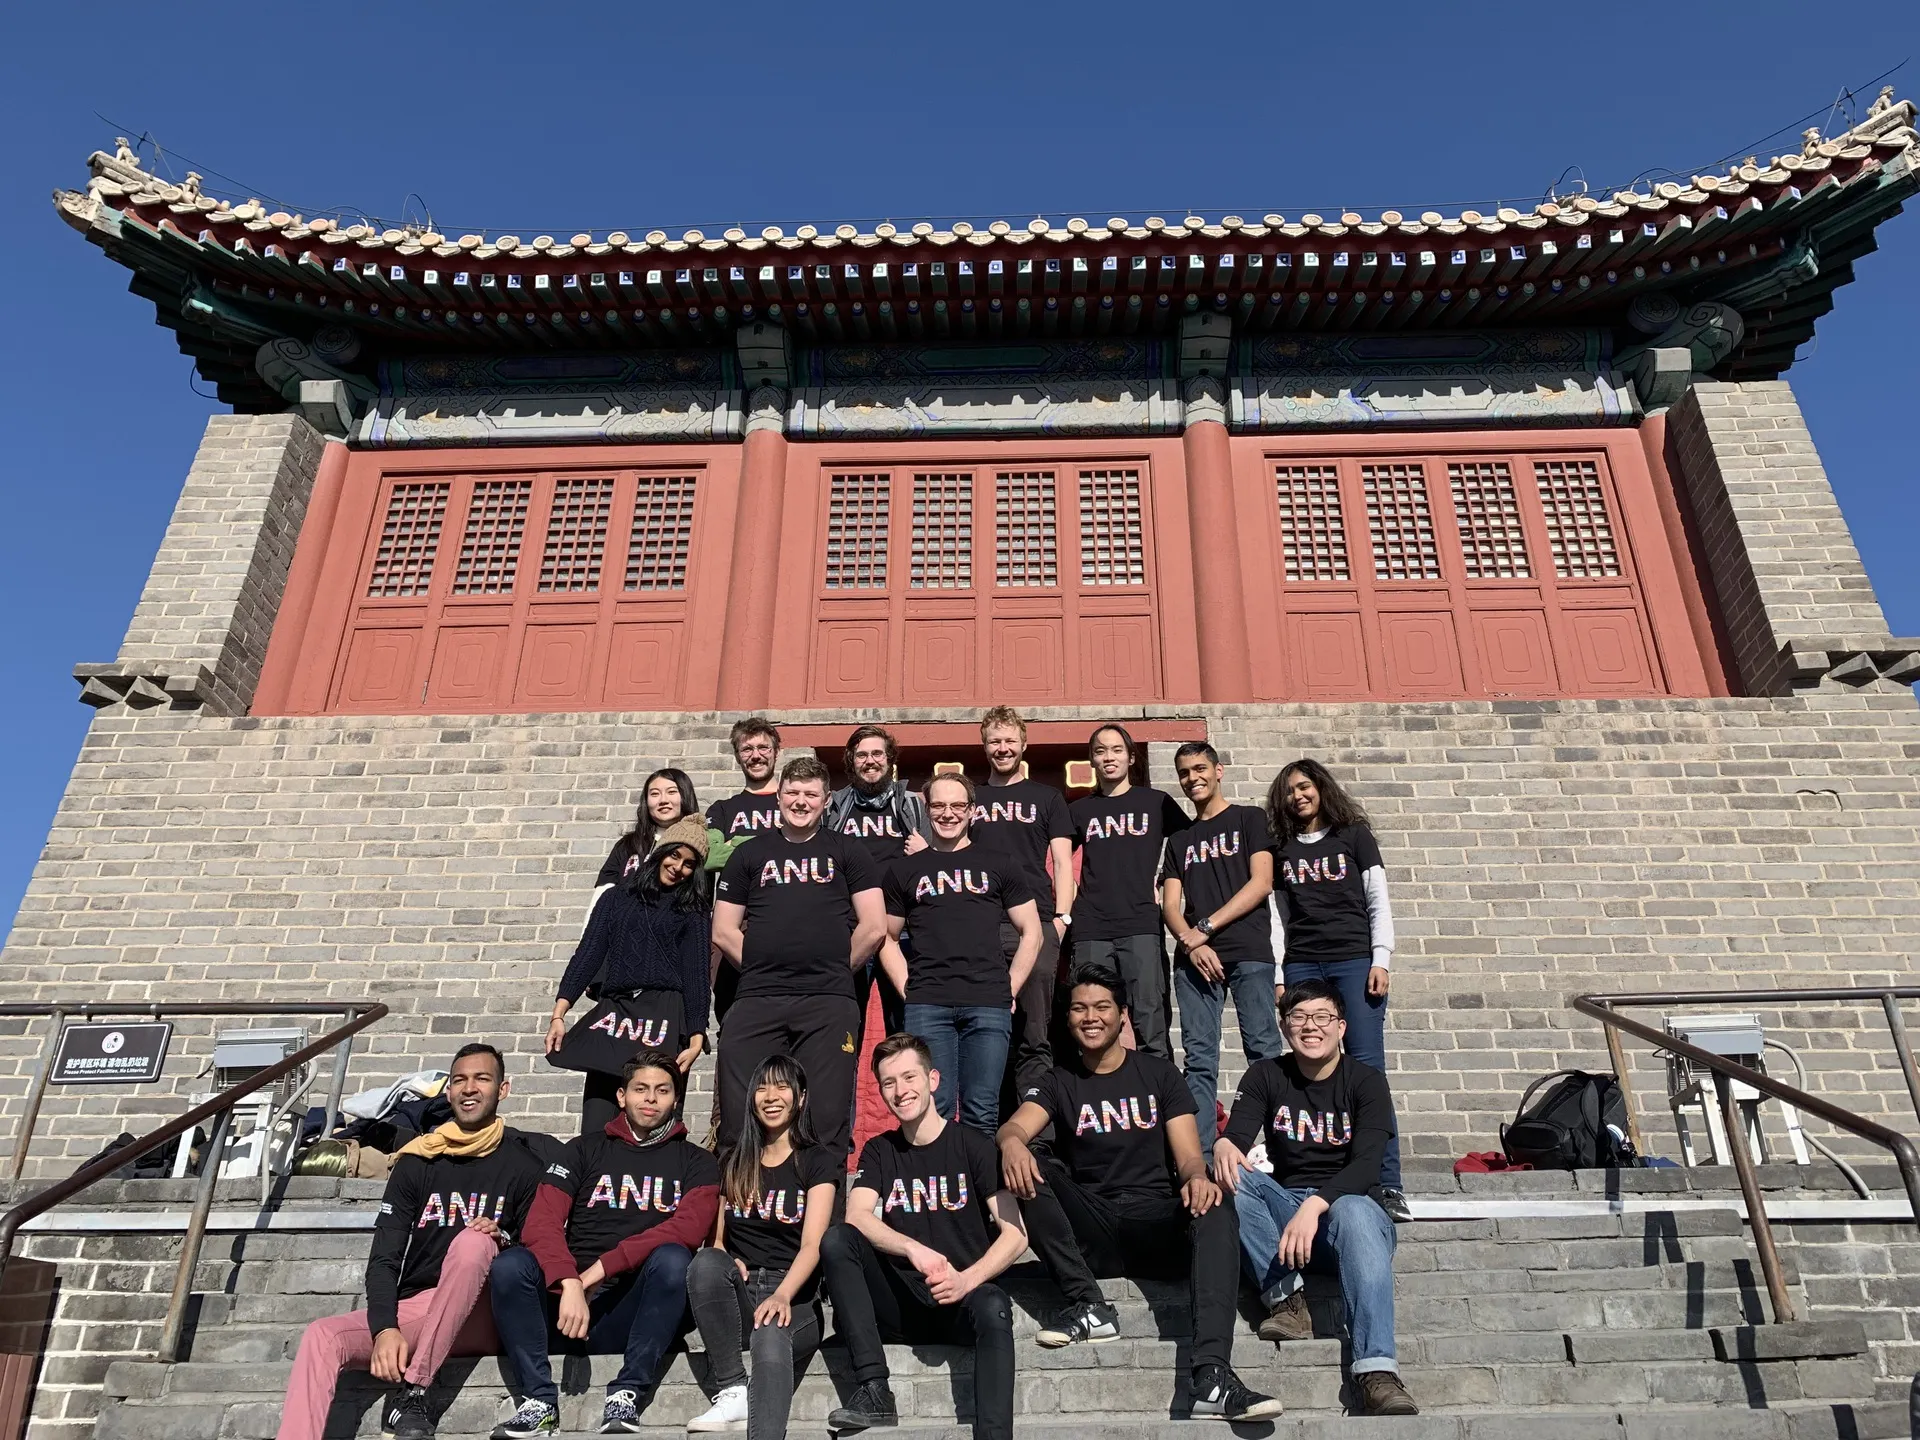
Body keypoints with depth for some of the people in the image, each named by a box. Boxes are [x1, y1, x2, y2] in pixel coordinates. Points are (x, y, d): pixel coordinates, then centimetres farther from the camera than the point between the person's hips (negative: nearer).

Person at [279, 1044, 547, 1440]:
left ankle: (411, 1393, -29)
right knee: (322, 1336, -23)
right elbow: (384, 1259, 1)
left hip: (482, 1316, -3)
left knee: (473, 1241, -32)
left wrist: (503, 1241, -20)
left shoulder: (523, 1162, 2)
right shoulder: (417, 1162, 8)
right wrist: (385, 1329, -17)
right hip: (414, 1310, 3)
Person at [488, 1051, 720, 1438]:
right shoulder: (584, 1150, 13)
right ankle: (540, 1400, -20)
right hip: (568, 1303, 1)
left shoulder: (695, 1163, 10)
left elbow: (689, 1227, -10)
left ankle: (626, 1393, -24)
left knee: (673, 1257, -31)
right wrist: (570, 1283, -22)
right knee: (509, 1264, -24)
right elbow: (542, 1222, -2)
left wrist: (601, 1267, -17)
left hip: (635, 1312, -1)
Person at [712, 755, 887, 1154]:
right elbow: (723, 931, 12)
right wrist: (763, 968, 5)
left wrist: (838, 968, 5)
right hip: (757, 1000, 1)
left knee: (827, 1122, -1)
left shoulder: (846, 854, 13)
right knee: (741, 1122, -4)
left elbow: (874, 928, 6)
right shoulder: (749, 854, 17)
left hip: (829, 1002, -1)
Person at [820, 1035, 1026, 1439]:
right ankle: (874, 1390, -27)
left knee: (993, 1307, -36)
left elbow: (1015, 1234, -7)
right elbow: (857, 1217, -9)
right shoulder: (878, 1152, 10)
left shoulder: (973, 1146, 1)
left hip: (960, 1303, -3)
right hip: (900, 1304, 3)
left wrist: (968, 1280, -25)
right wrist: (914, 1250, -27)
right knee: (835, 1240, -21)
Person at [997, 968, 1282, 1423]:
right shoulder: (1058, 1083, 11)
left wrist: (1197, 1178, -24)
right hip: (1090, 1235, 1)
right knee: (1031, 1169, -23)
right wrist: (1012, 1142, -36)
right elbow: (1017, 1126, -10)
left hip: (1158, 1226, 0)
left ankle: (1211, 1376, -43)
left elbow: (1189, 1157, 2)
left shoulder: (1158, 1073, 11)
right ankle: (1088, 1305, -25)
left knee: (1215, 1206, -32)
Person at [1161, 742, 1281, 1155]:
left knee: (1263, 1051, -8)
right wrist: (1191, 943, -8)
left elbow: (1261, 883, -2)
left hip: (1249, 953, -3)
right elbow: (1169, 904, 13)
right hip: (1194, 958, 4)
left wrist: (1205, 928, -6)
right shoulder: (1179, 839, 21)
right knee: (1199, 1060, -1)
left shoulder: (1249, 819, 10)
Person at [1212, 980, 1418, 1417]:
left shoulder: (1366, 1082, -2)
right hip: (1283, 1207, 3)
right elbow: (1237, 1135, -10)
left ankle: (1377, 1373, -49)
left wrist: (1315, 1205, -35)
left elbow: (1366, 1166, -16)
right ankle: (1286, 1298, -28)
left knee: (1355, 1212, -38)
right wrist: (1224, 1146, -36)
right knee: (1231, 1174, -24)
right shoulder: (1266, 1077, 6)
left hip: (1345, 1204, -3)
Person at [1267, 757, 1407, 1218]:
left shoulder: (1354, 836, 9)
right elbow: (1278, 917, 13)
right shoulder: (1282, 850, 16)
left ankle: (1388, 1184, -10)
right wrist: (1276, 976, 5)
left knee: (1368, 1067, -10)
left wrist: (1381, 960, -5)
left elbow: (1379, 903, 5)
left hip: (1355, 960, -2)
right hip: (1302, 967, 3)